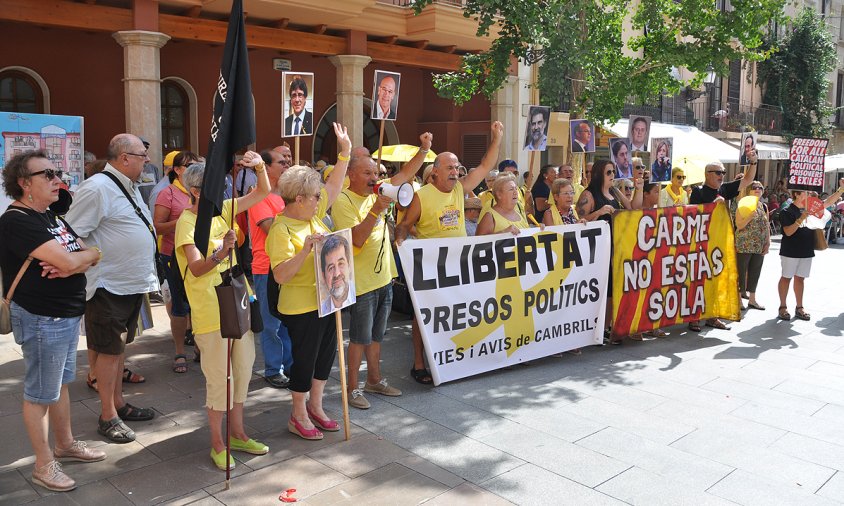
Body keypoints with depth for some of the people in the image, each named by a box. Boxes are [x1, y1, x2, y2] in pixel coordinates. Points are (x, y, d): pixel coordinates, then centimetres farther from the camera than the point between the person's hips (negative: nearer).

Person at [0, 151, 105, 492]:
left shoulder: (50, 216, 11)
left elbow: (92, 257, 7)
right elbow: (69, 260, -29)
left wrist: (72, 263, -15)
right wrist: (87, 254, -7)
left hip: (67, 315, 9)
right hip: (41, 320, -9)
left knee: (61, 383, 21)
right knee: (40, 393, 5)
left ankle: (65, 444, 37)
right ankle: (44, 465, 18)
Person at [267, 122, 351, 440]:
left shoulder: (313, 214, 4)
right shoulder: (281, 231, -19)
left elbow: (334, 186, 11)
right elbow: (280, 276, -26)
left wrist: (345, 152, 7)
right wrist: (306, 248, -34)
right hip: (301, 306, -8)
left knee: (326, 353, 17)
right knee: (305, 358, 5)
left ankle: (315, 407, 34)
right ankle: (298, 417, 24)